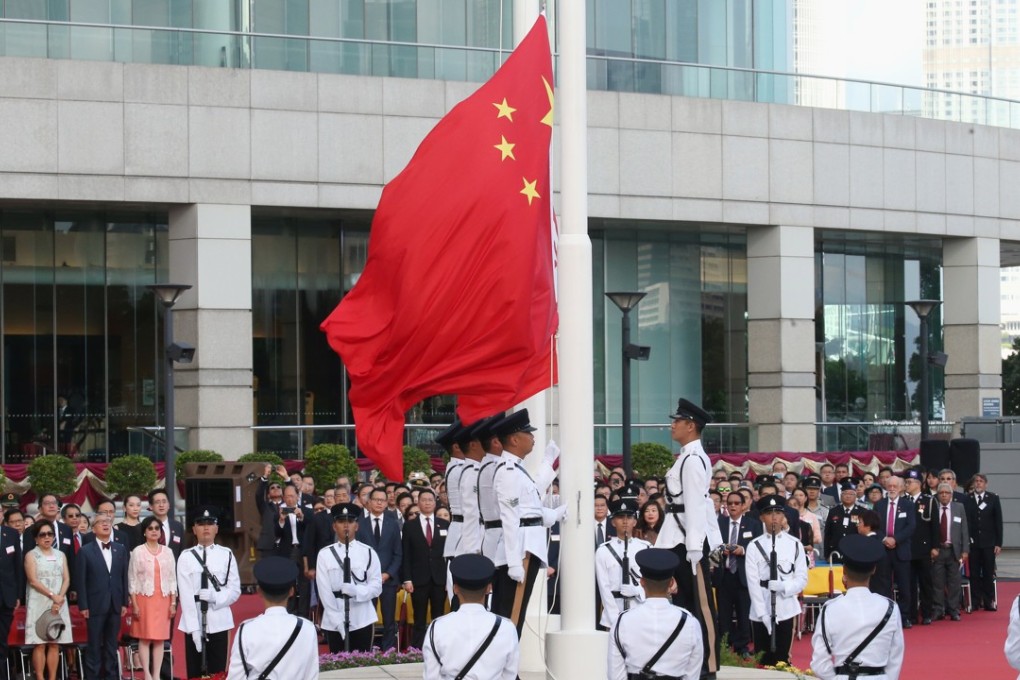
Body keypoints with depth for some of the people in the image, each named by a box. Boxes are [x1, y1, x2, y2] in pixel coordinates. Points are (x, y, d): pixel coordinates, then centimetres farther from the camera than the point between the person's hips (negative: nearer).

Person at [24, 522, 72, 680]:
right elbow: (33, 581, -8)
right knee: (40, 644, -7)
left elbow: (66, 579, 6)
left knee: (55, 644, 2)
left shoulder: (61, 555, 14)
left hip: (59, 604, 4)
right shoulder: (31, 556, 2)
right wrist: (53, 596, -15)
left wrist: (59, 599, -9)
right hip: (38, 604, -4)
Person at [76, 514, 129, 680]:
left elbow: (124, 577, 9)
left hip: (115, 605, 3)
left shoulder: (121, 549, 9)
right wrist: (83, 606, -9)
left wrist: (125, 602, 4)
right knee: (94, 645, 1)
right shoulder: (85, 551, -2)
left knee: (112, 644, 9)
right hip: (96, 605, -3)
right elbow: (81, 580, -4)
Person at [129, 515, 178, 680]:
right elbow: (132, 580, -1)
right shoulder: (138, 552, 0)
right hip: (144, 598, -3)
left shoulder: (167, 552, 8)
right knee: (145, 638, -4)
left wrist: (173, 602, 4)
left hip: (163, 599, 3)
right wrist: (134, 604, -7)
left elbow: (172, 578, 10)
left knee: (160, 638, 2)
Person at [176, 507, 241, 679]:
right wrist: (194, 628, -12)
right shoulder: (186, 557, 0)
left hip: (218, 623, 1)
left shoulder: (226, 555, 5)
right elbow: (185, 595, -5)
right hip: (193, 623, -1)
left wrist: (214, 597, -15)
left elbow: (235, 590, 4)